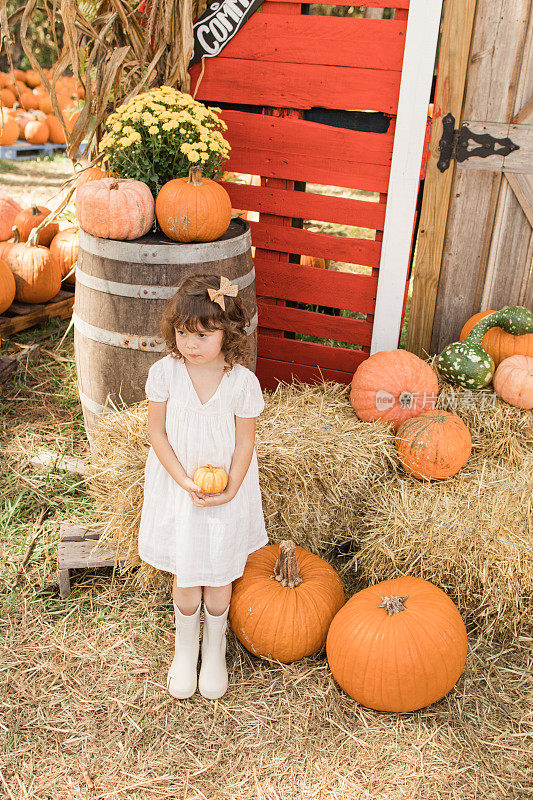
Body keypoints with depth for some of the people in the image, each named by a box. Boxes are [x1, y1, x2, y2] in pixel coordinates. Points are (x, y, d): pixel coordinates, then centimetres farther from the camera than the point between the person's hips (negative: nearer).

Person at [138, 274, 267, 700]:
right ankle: (185, 646, 40)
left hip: (227, 490, 0)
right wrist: (185, 480, -15)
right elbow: (157, 433, -7)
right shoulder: (164, 372, -14)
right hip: (177, 486, 1)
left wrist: (229, 490, -16)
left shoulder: (243, 381, -17)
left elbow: (245, 442, -8)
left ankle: (215, 647, 41)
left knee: (220, 576, 12)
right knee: (185, 577, 11)